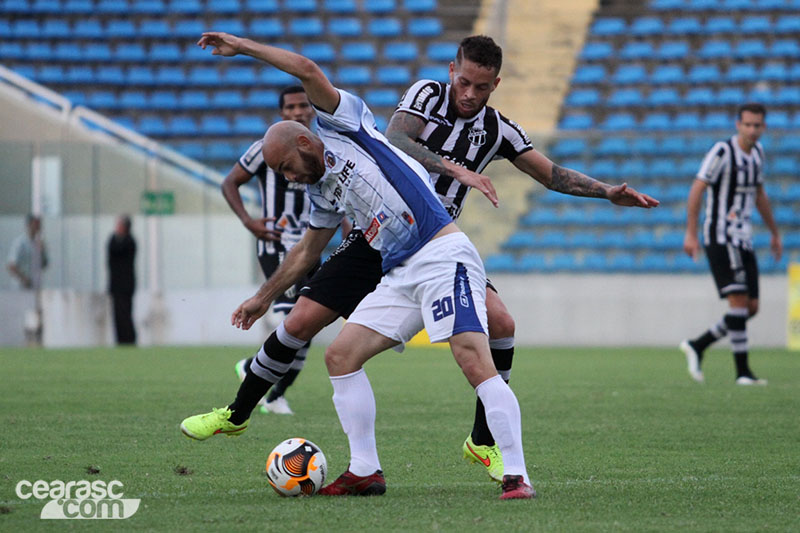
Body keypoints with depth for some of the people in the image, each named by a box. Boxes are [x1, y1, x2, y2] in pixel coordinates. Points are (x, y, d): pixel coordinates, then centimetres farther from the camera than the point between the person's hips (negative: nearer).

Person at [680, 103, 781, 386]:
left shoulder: (756, 151, 12)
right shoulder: (722, 152, -13)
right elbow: (696, 190, -14)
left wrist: (774, 233, 28)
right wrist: (690, 233, -19)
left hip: (743, 240, 8)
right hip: (721, 239, -8)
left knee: (751, 307, 4)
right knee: (739, 300, -15)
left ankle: (697, 346, 17)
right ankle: (743, 371, -12)